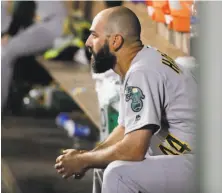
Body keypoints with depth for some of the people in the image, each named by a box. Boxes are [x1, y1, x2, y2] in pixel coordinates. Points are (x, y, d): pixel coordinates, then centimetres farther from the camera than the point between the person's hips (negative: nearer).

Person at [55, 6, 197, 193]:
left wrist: (83, 160, -10)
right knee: (105, 163, 20)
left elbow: (132, 150, -26)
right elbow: (125, 129, 21)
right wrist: (86, 157, 5)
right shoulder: (139, 65, 9)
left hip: (197, 165, -11)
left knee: (118, 174, -26)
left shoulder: (142, 72, -21)